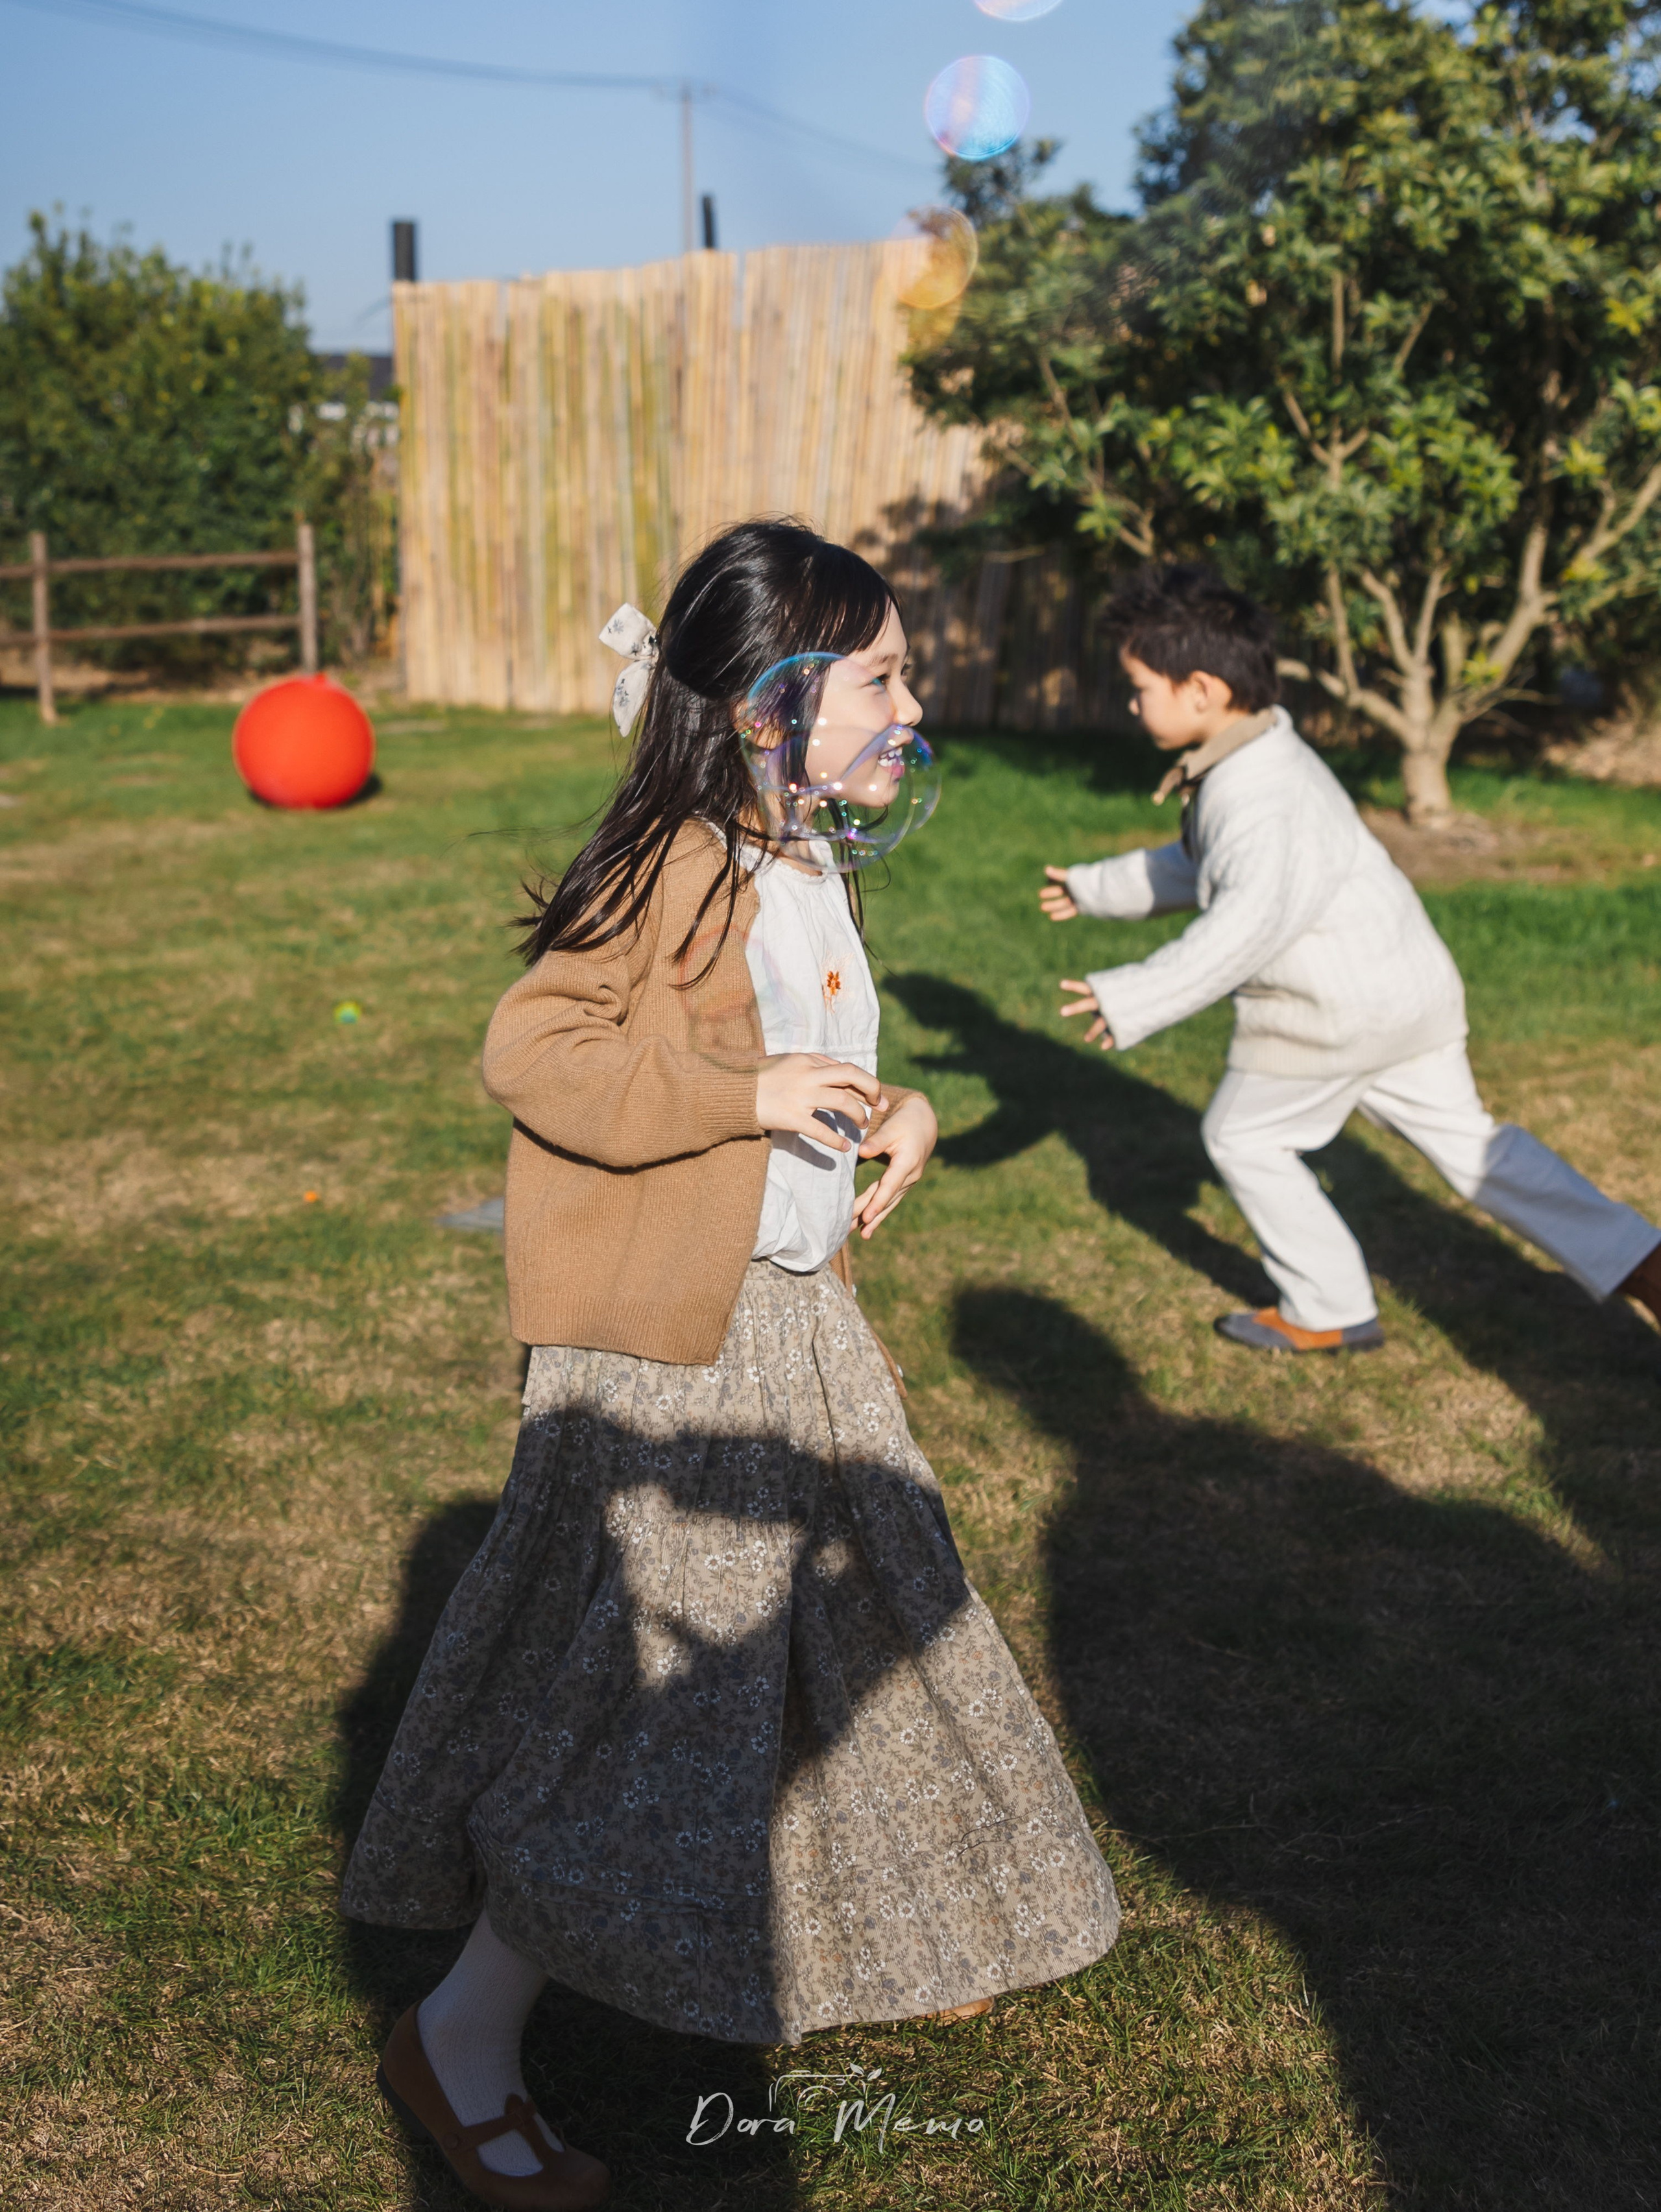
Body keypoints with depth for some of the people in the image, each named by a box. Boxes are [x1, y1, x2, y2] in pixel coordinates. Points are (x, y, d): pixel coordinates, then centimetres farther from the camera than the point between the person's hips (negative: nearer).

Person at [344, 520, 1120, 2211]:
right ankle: (463, 2040, 13)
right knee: (660, 1687, -4)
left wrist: (895, 1113, 2)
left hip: (793, 1318, 10)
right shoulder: (677, 864, -20)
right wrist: (746, 1095, -29)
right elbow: (530, 1048, -23)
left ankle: (870, 1932, 44)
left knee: (859, 1618, 21)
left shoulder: (816, 868, 8)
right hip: (667, 1343, -9)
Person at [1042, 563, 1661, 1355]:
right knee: (1463, 1138, 16)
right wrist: (1095, 888, 32)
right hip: (1413, 985, 10)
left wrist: (1133, 999, -37)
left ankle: (1329, 1311, 20)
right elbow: (1195, 870, 26)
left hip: (1332, 1013, -10)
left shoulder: (1253, 794, -24)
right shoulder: (1264, 757, 11)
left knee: (1243, 1138, 10)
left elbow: (1250, 925, -36)